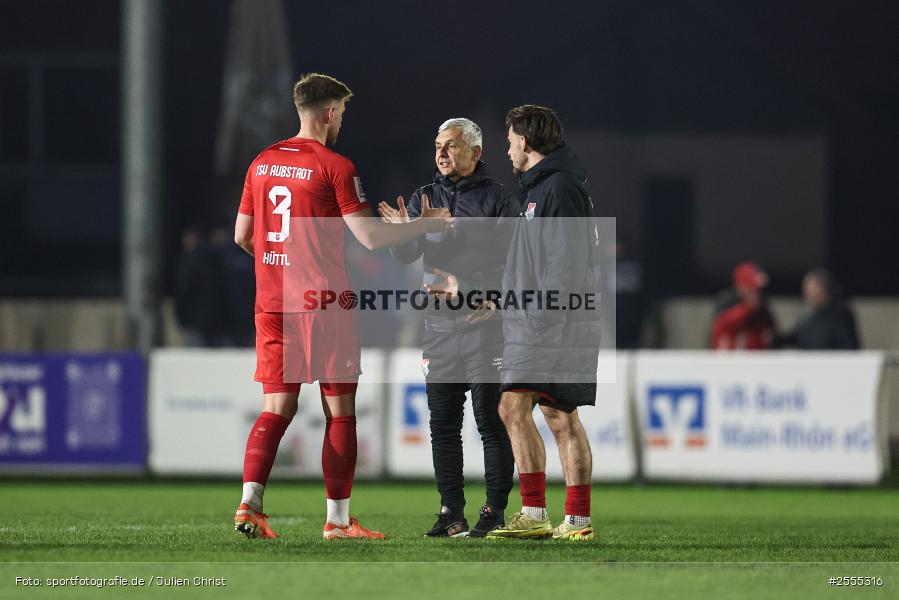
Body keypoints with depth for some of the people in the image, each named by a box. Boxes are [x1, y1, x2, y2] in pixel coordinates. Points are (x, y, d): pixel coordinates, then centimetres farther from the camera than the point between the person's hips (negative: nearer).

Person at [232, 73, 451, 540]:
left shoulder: (262, 163, 10)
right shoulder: (334, 166, -9)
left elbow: (242, 236, 15)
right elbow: (370, 237, -13)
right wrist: (426, 224, 0)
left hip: (272, 304, 6)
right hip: (323, 305, -6)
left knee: (277, 408, 7)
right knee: (340, 410, 3)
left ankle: (249, 504, -9)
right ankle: (338, 519, 4)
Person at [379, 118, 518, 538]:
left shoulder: (498, 199, 0)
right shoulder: (424, 198, 14)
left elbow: (507, 262, -7)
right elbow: (403, 256, 4)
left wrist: (466, 289, -18)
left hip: (485, 325, -5)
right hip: (439, 327, 5)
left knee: (490, 420, -4)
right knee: (443, 424, 5)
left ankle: (495, 511, 0)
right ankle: (451, 512, 10)